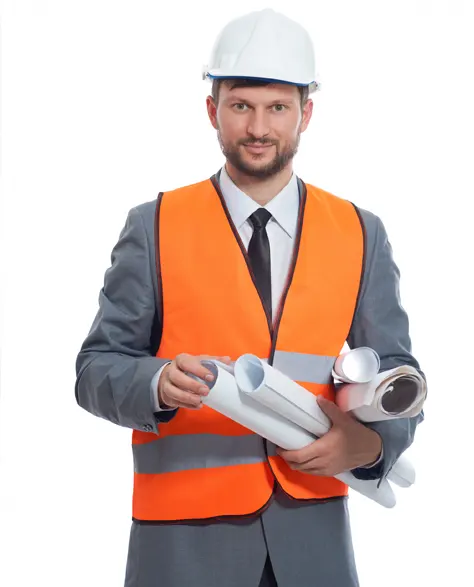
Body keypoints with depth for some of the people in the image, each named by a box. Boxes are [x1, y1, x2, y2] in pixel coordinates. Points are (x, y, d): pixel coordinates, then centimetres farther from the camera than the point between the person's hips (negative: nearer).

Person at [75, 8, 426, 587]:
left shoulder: (360, 235, 4)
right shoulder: (154, 229, -1)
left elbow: (397, 375, 6)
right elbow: (96, 369, -2)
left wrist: (371, 442, -15)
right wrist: (159, 383, -23)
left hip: (312, 534, 2)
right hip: (186, 536, -1)